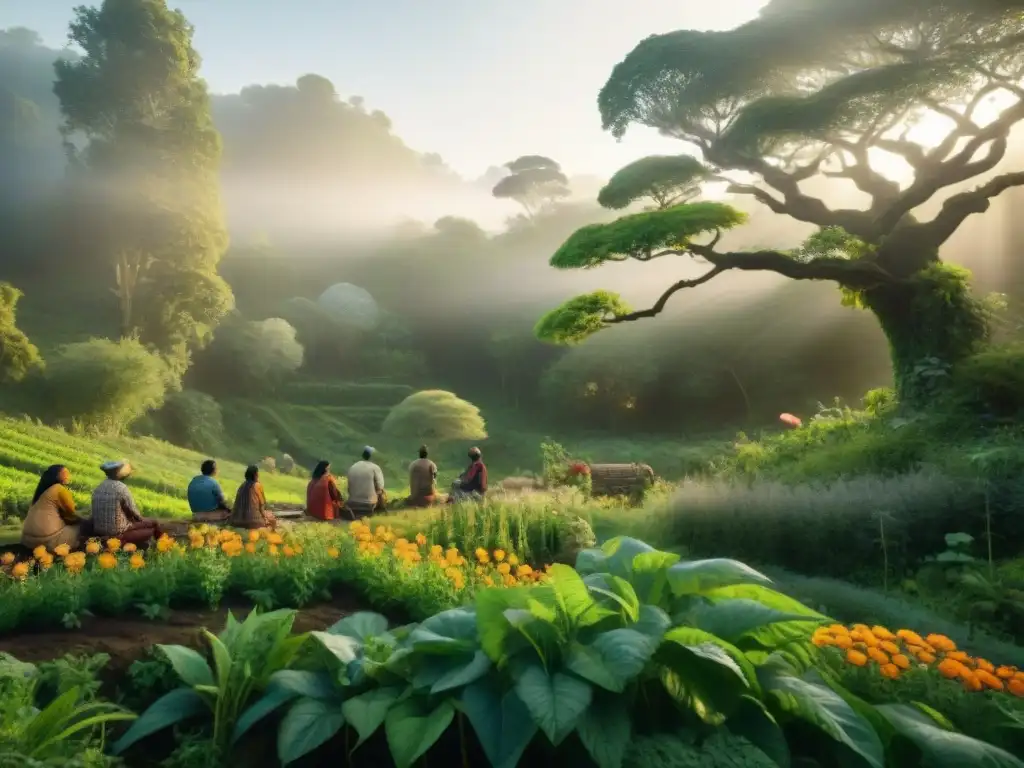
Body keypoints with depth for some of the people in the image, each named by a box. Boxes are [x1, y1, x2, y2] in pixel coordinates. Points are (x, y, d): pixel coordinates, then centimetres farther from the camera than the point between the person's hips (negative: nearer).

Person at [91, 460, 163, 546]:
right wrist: (141, 519, 14)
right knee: (153, 524, 4)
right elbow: (133, 511, -8)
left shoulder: (98, 488, 5)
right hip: (118, 534, -7)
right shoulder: (121, 488, -15)